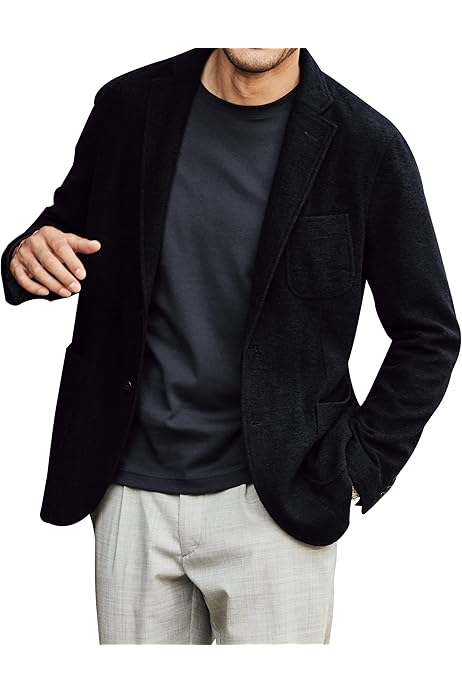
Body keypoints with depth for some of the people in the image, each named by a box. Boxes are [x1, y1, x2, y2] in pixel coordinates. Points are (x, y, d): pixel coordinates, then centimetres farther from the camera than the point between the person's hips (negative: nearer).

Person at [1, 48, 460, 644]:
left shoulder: (365, 145, -9)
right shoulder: (128, 106, -1)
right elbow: (67, 226, 14)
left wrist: (359, 468, -5)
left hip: (274, 502, -2)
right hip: (131, 490, 3)